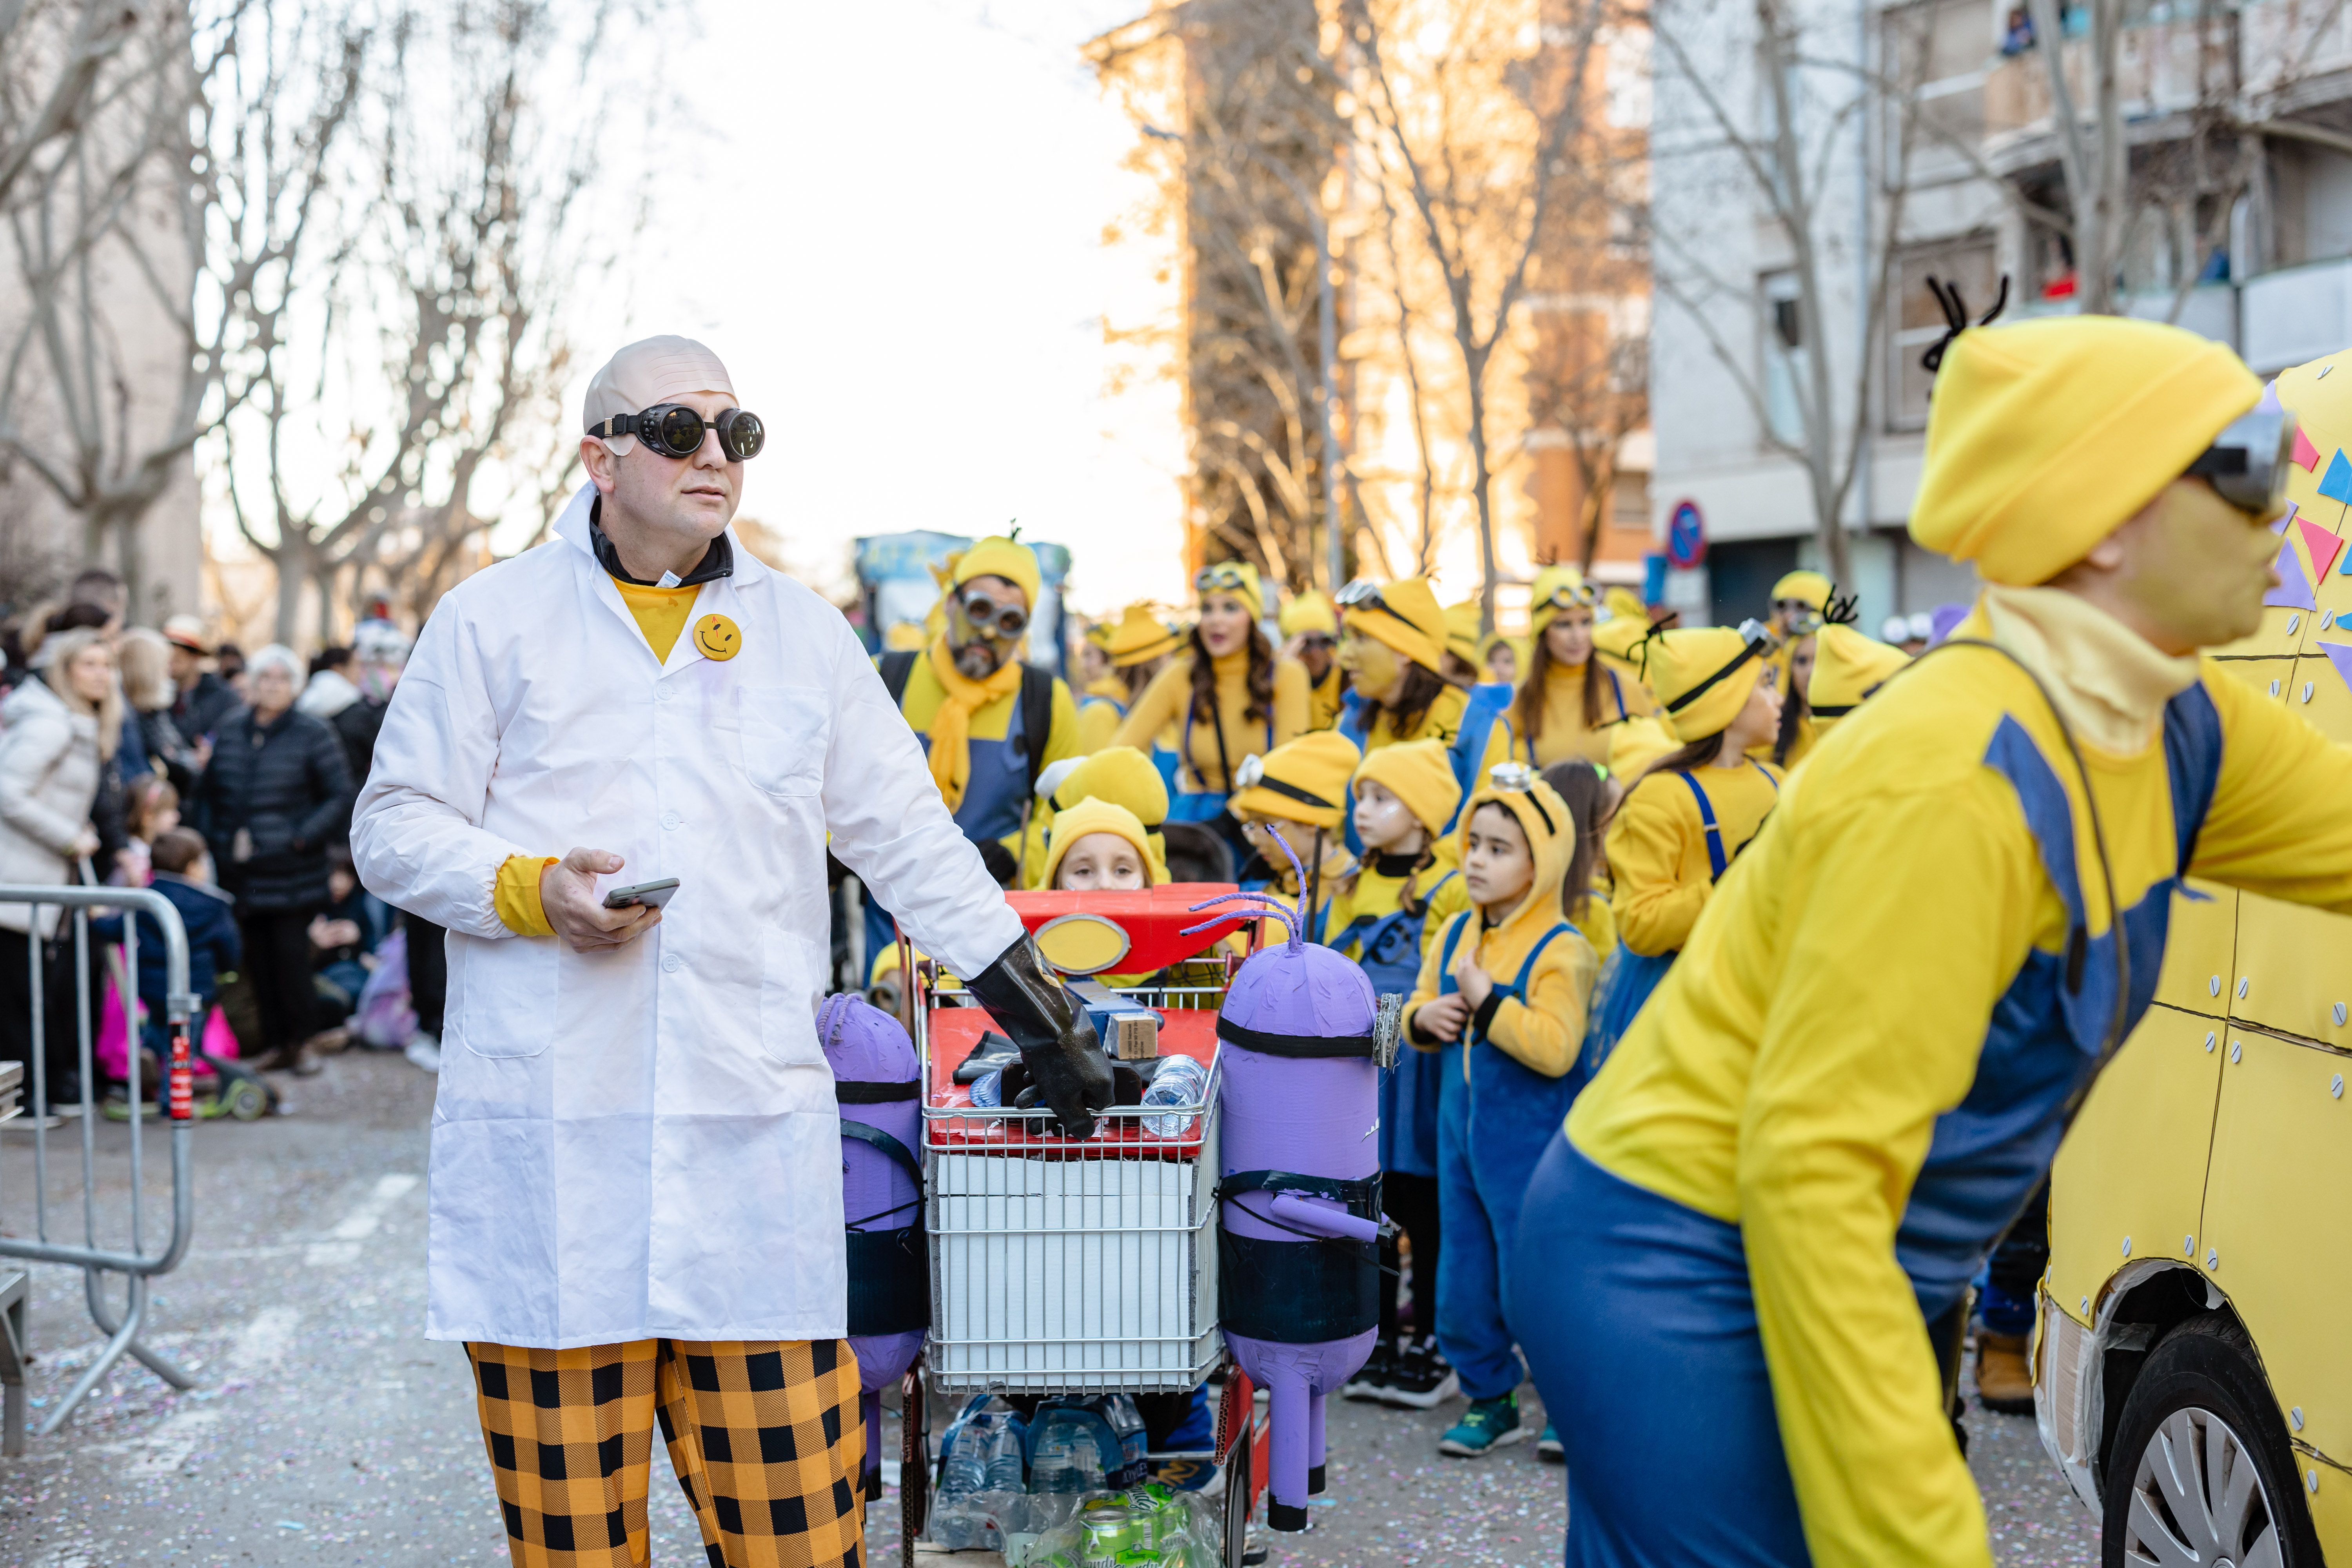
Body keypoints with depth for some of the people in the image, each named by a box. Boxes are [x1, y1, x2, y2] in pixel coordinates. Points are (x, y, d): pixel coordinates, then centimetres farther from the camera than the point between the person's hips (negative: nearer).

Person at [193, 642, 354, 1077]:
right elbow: (208, 793, 21)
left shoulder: (312, 735, -2)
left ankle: (297, 1043, 7)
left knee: (291, 953, -6)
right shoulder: (230, 732, 11)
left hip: (291, 873, -4)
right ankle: (273, 1044, 14)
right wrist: (213, 838, 9)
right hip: (242, 872, 4)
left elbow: (341, 797, -3)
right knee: (257, 957, 5)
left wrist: (303, 837, -11)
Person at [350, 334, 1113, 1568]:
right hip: (548, 1130, -1)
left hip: (754, 1134, 2)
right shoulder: (495, 617, 9)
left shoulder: (805, 633, 16)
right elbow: (394, 828, 8)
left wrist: (1036, 1009, 16)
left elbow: (911, 843, 18)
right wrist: (531, 890, -11)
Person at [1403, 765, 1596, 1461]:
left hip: (1530, 1139, -7)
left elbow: (1555, 1048, -25)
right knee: (1464, 1281, 13)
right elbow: (1418, 1006, 14)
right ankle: (1490, 1398, 28)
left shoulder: (1561, 950, -15)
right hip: (1462, 1133, 7)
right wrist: (1424, 1018, -8)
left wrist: (1488, 1001, -24)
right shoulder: (1456, 933, 6)